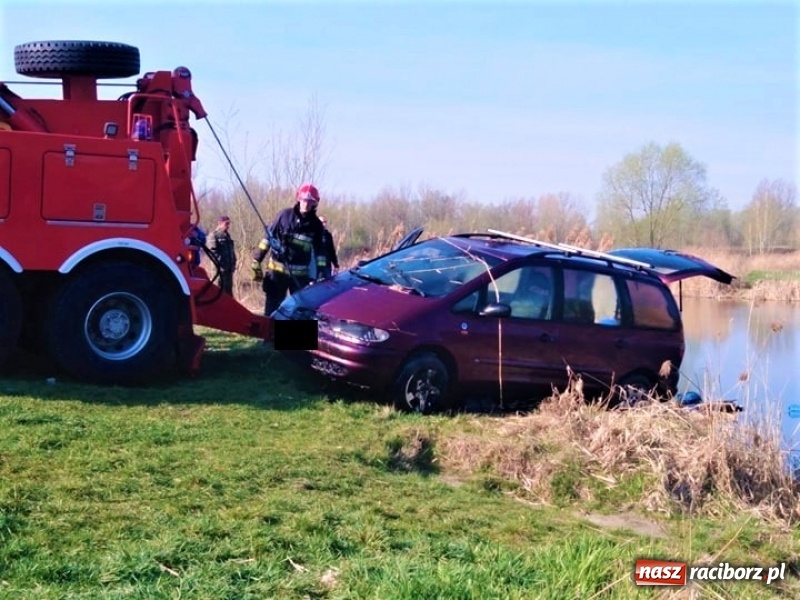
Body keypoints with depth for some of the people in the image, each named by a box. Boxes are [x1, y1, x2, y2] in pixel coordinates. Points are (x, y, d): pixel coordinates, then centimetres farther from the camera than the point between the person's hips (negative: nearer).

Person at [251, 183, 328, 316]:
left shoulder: (316, 224, 1)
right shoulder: (285, 215, -1)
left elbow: (320, 251, 3)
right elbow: (268, 236, 2)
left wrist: (321, 274, -4)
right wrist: (257, 260, -2)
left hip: (301, 274, 1)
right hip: (277, 269, -1)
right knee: (272, 307, 2)